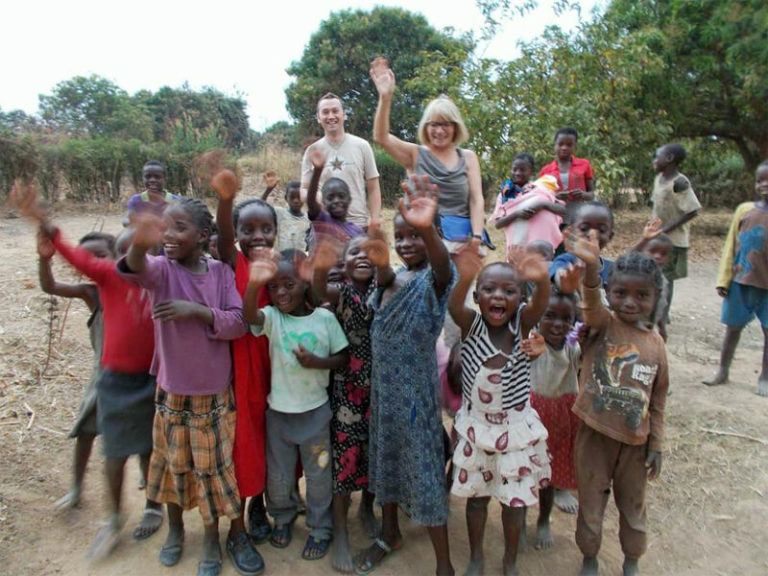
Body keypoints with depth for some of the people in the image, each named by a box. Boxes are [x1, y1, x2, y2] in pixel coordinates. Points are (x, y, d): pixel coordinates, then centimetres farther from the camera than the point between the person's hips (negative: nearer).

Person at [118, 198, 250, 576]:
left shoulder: (221, 272, -6)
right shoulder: (162, 270, -11)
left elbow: (239, 323, -12)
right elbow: (134, 269, -35)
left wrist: (197, 310, -26)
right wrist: (140, 244, -58)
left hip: (215, 392, 0)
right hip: (172, 390, 0)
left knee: (213, 467, 12)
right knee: (174, 463, 18)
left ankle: (212, 539, 32)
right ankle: (175, 528, 42)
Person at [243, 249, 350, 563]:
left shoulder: (325, 318, -10)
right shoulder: (271, 317, -10)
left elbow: (344, 358, -3)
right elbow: (249, 315, -34)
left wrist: (317, 362, -23)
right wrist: (254, 283, -53)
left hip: (315, 411, -1)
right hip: (278, 410, 1)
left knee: (318, 475, 14)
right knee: (278, 475, 19)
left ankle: (320, 529, 36)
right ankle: (283, 518, 46)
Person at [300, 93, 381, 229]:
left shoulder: (361, 146, 2)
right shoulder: (312, 150, 6)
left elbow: (373, 189, 4)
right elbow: (304, 189, 10)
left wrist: (375, 222, -5)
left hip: (358, 224, 0)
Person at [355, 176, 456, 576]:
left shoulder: (431, 282, -17)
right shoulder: (389, 278, 5)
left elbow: (444, 268, -42)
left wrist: (427, 229, -63)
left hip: (416, 389, -7)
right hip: (382, 385, 7)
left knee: (424, 467, 2)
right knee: (385, 456, 20)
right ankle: (389, 534, 43)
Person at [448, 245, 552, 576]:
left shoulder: (522, 323, -14)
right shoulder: (471, 323, -14)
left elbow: (540, 304, -35)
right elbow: (453, 305, -36)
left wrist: (542, 280, -59)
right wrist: (465, 278, -59)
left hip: (516, 427, 0)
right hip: (476, 425, 0)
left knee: (515, 499, 14)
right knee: (476, 495, 17)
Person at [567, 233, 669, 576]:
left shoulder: (655, 342, -2)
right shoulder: (602, 324, -12)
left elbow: (658, 399, 5)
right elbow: (591, 305, -36)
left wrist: (656, 445, 5)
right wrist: (591, 269, -57)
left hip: (636, 439, 3)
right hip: (595, 433, -2)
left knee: (633, 504, 21)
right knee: (591, 501, 14)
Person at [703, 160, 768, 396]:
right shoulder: (745, 209, 1)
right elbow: (730, 246, 2)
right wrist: (723, 279, -2)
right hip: (741, 281, 0)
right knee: (733, 326, 10)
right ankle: (722, 371, 23)